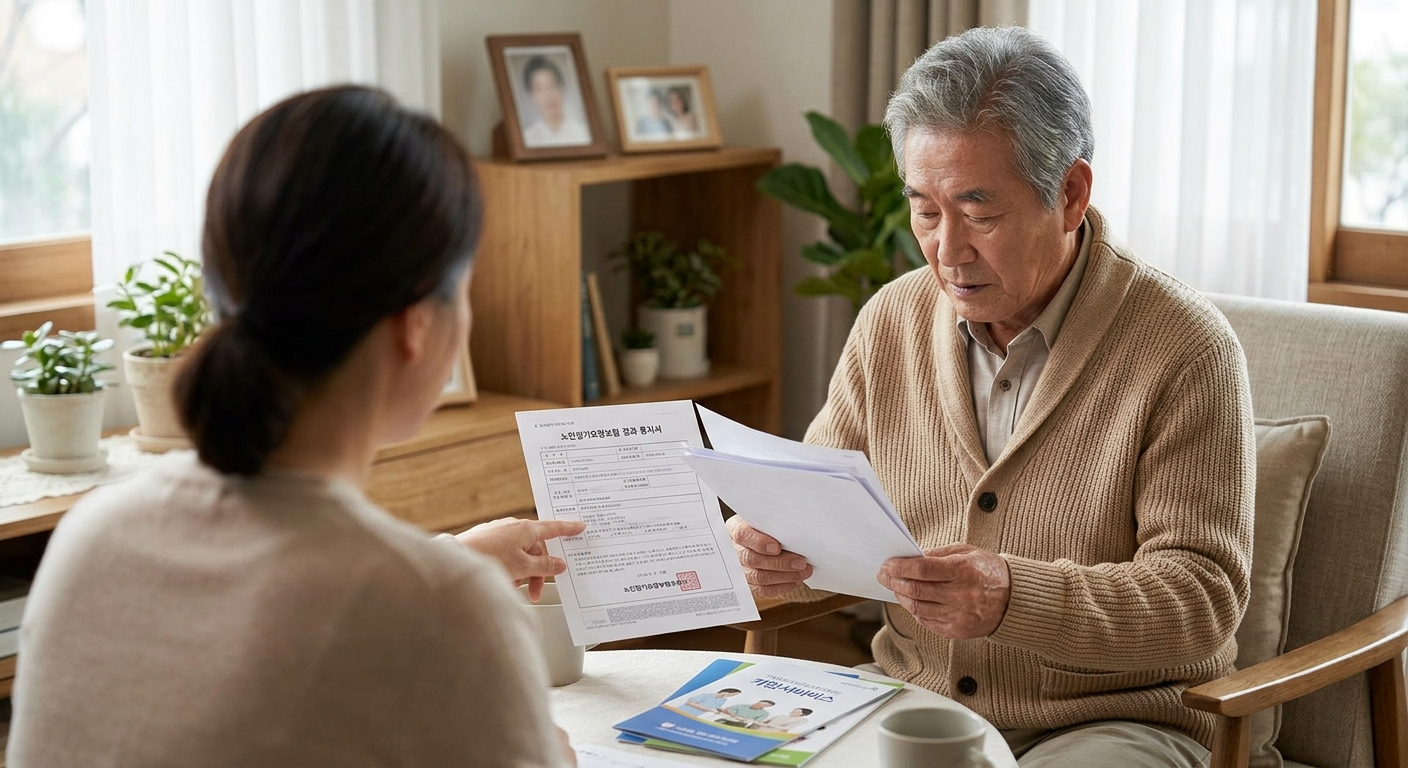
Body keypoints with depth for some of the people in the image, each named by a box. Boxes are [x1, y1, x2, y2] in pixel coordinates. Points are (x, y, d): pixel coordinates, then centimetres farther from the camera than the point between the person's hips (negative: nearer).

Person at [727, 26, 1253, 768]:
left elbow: (1202, 596, -15)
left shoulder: (1185, 348, -11)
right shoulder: (891, 322, 5)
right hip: (911, 707, 4)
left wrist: (1016, 599, -32)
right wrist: (772, 550, -13)